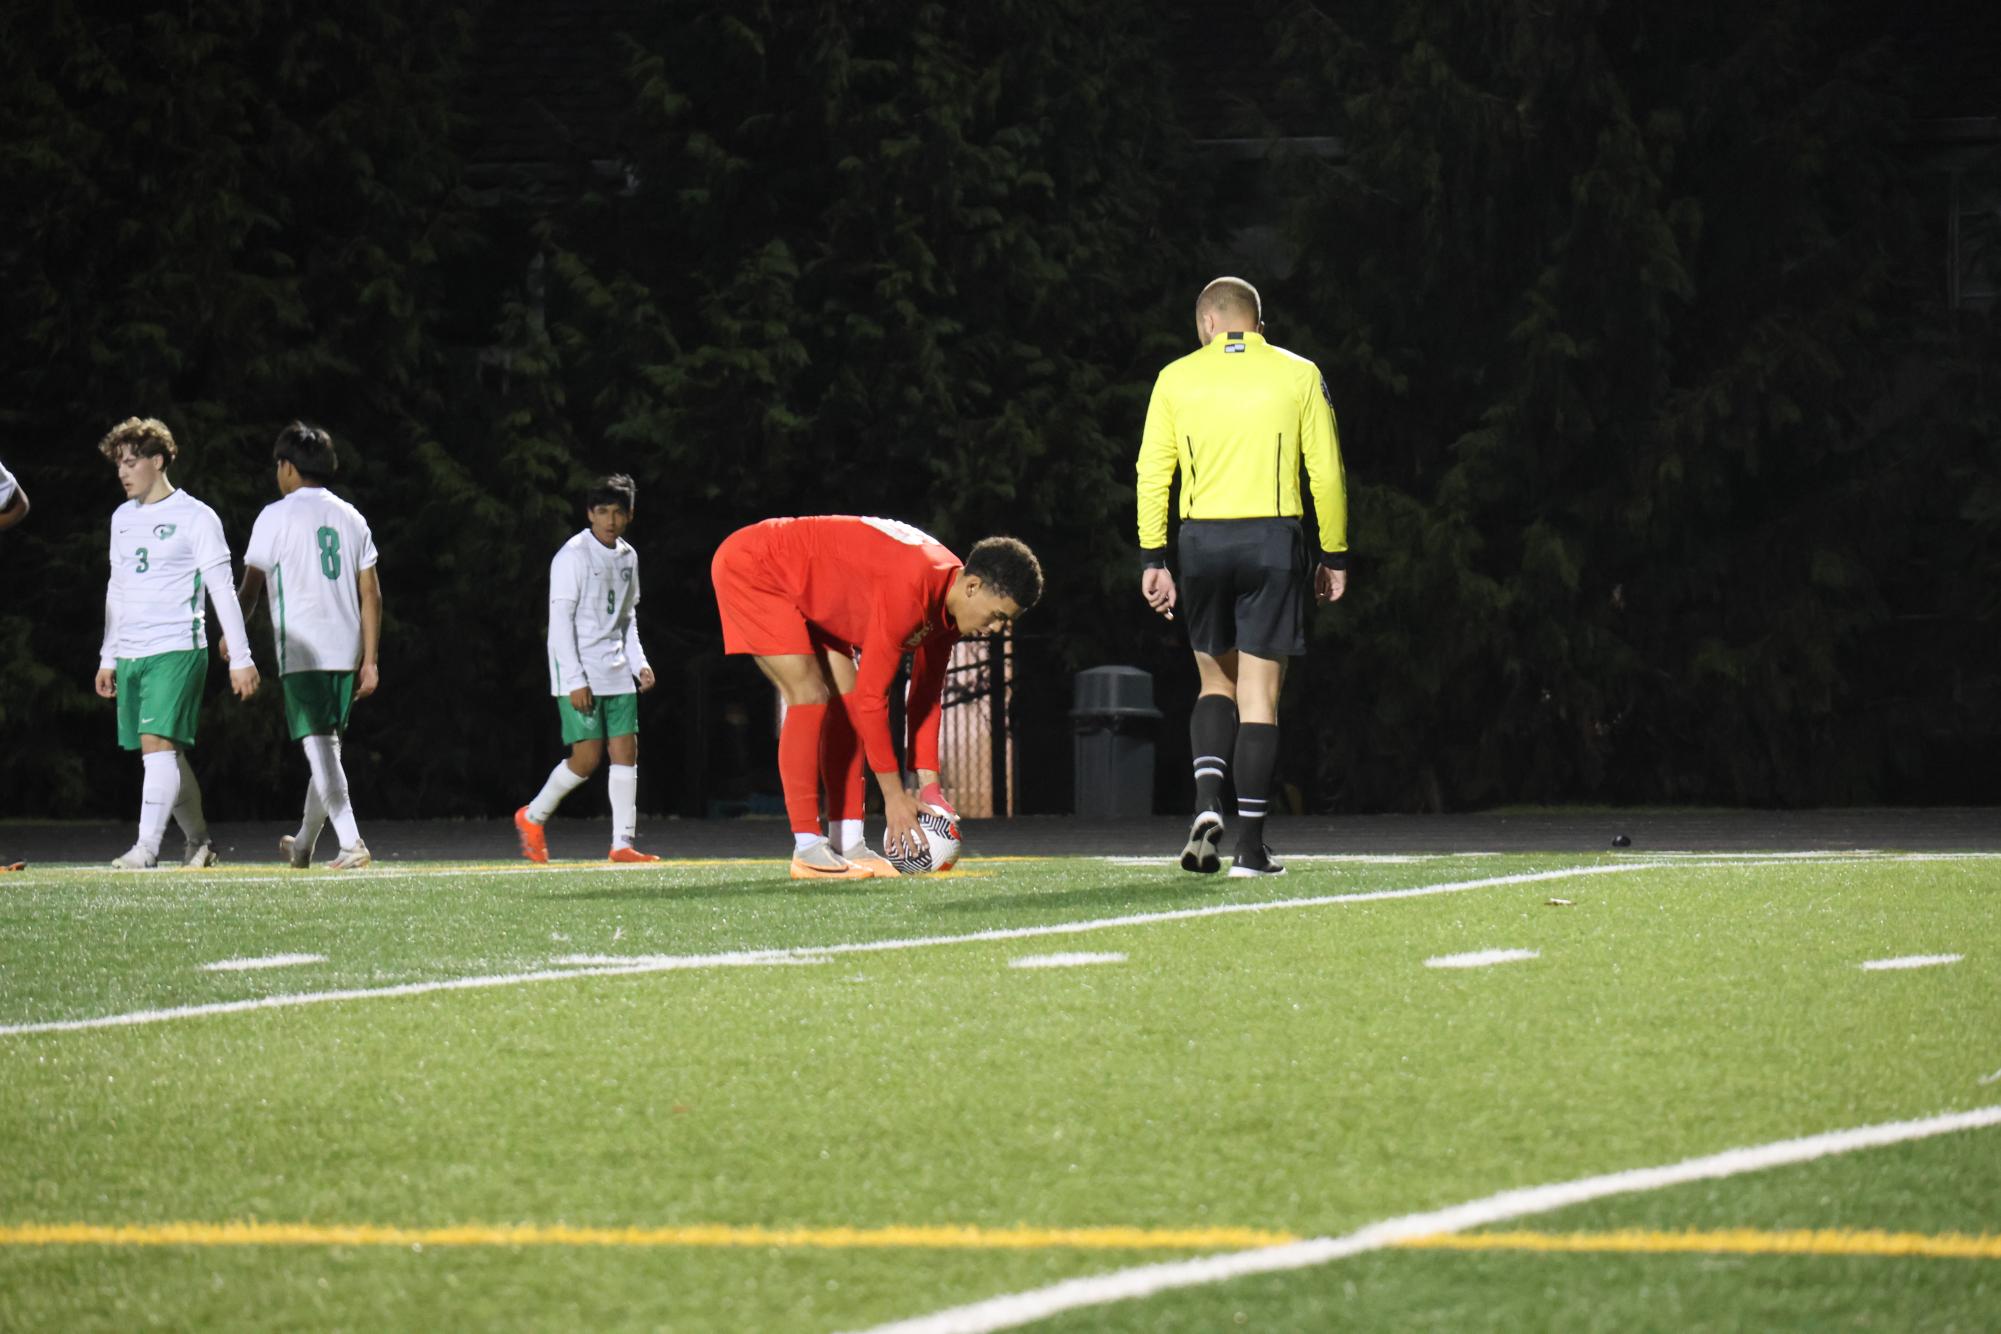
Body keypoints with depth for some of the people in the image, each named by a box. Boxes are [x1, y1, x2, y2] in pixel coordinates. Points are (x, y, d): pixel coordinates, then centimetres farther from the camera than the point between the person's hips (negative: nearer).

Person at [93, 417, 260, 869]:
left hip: (177, 649, -7)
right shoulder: (123, 518, 16)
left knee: (157, 741, -18)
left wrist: (240, 657, -9)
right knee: (166, 753, 6)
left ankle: (147, 848, -24)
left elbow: (222, 589, -6)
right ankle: (199, 842, 16)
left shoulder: (195, 518, -4)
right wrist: (108, 656, 20)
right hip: (130, 654, 7)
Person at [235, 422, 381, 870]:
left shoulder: (277, 516, -4)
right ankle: (304, 845, 28)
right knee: (326, 748, 16)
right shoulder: (351, 518, 12)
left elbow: (251, 585, 1)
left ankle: (351, 843, -22)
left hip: (301, 651, -6)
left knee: (320, 749, -9)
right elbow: (370, 593, 9)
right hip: (345, 649, 6)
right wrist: (370, 659, 11)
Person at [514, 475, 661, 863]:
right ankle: (532, 817, 11)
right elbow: (560, 620, -14)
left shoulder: (628, 557, 11)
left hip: (616, 673, 7)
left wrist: (639, 663, 8)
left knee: (626, 750, -3)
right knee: (587, 758, -10)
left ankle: (622, 842, -3)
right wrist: (575, 680, -18)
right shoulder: (573, 556, -11)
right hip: (579, 674, -7)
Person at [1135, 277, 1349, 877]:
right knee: (1259, 692, 2)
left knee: (1216, 681, 16)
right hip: (1273, 538, -1)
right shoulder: (1298, 376, 4)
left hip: (1202, 538, 1)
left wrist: (1153, 559, 7)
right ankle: (1250, 845, 0)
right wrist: (1335, 556, 9)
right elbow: (1326, 472, 2)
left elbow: (1151, 472, 3)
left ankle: (1207, 801, -8)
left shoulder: (1177, 378, 6)